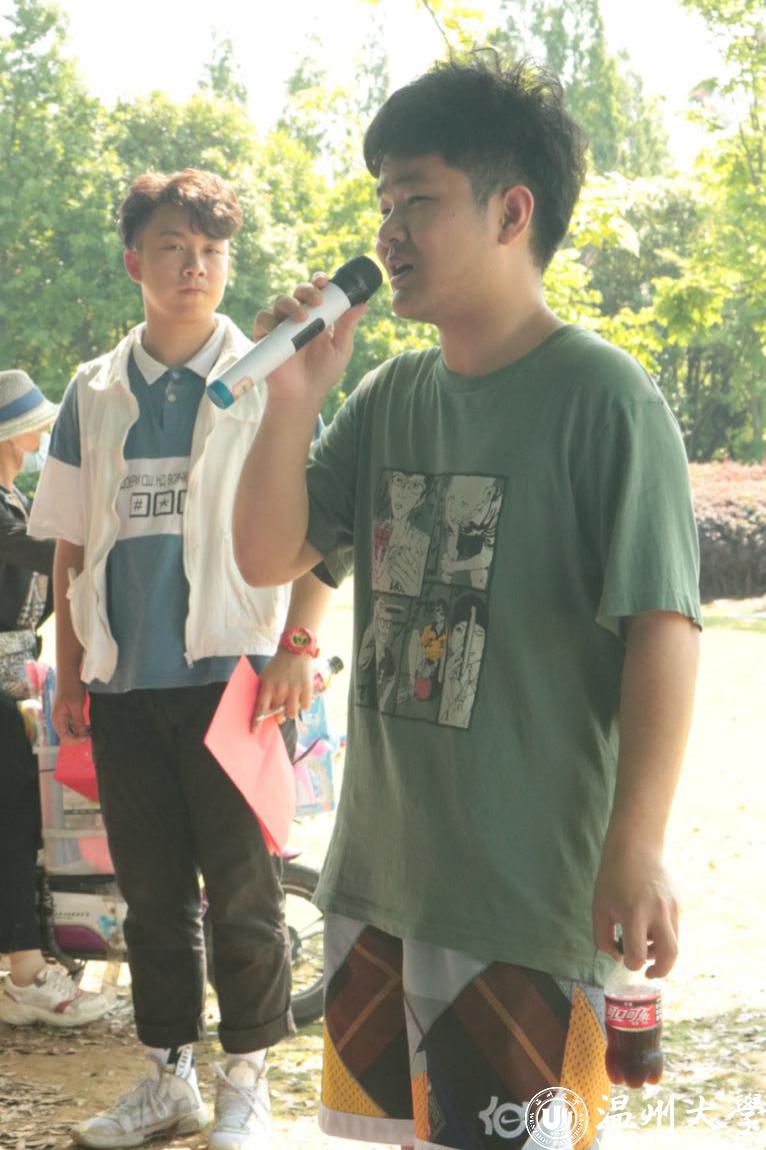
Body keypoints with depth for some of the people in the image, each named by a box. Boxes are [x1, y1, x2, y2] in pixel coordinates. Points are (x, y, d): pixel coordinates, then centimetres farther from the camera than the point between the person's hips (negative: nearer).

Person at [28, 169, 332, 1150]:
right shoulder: (94, 394, 10)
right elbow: (71, 549, 14)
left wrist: (295, 645, -12)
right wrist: (71, 673, 9)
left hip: (226, 669, -4)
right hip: (124, 681, 4)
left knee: (240, 887, 0)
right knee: (151, 888, 10)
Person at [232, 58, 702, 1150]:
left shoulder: (603, 395, -12)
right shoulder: (391, 395, 8)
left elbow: (664, 625, -16)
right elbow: (269, 558, 11)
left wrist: (637, 845, -21)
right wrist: (291, 401, -4)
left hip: (527, 883, -7)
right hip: (379, 856, 7)